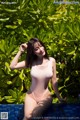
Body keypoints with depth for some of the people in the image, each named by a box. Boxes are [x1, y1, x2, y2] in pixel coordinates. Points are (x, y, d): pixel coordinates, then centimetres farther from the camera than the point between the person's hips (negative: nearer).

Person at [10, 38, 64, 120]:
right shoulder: (31, 62, -5)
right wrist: (20, 51, -11)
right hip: (31, 95, 1)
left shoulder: (51, 61, -6)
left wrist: (59, 96, 5)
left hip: (45, 96, -1)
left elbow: (54, 81, 1)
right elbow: (12, 66, -12)